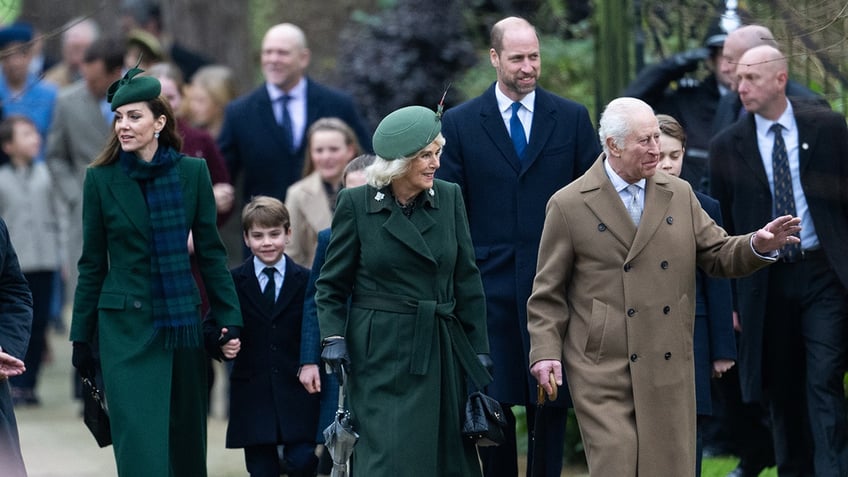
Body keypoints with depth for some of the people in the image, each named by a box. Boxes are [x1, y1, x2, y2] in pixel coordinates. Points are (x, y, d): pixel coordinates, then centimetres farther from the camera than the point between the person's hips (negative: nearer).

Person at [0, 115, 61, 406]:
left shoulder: (45, 175, 7)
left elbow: (54, 216, 11)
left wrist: (58, 253, 8)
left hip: (44, 262, 3)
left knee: (38, 326, 5)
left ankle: (29, 383, 14)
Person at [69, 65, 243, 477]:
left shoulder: (192, 172, 1)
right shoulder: (101, 179, -1)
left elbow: (211, 252, 6)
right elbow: (92, 263, 4)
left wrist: (230, 318, 1)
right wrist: (81, 337, 4)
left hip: (182, 325, 2)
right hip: (125, 324, -2)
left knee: (187, 440, 8)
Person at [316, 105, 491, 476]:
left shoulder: (449, 198, 5)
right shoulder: (356, 204, -3)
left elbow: (466, 279, 8)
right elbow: (332, 284, 3)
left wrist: (478, 349, 5)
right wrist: (333, 337, -11)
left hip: (440, 352, 4)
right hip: (381, 355, -3)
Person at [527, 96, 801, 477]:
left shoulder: (679, 195, 11)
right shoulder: (569, 205, 0)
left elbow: (718, 256, 13)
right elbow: (548, 292, 2)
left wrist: (758, 245, -8)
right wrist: (545, 352, -7)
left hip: (669, 370, 4)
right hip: (602, 370, -4)